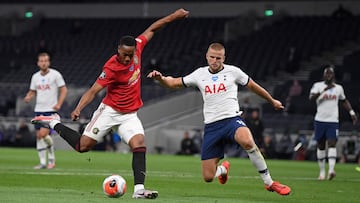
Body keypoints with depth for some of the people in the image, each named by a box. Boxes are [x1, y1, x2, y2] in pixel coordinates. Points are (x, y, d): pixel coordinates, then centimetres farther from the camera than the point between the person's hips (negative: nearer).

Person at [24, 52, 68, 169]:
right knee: (39, 136, 2)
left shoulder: (55, 74, -5)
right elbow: (32, 91, 19)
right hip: (38, 110, 6)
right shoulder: (35, 76, 9)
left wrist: (59, 104, -16)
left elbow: (64, 90, -4)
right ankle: (42, 162, 9)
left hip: (51, 110, -6)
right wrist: (28, 97, -4)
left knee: (43, 133, -18)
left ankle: (51, 158, -1)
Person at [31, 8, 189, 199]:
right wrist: (78, 109, -38)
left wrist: (173, 16, 11)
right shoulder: (111, 68, -24)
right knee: (83, 146, -2)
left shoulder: (137, 47, -8)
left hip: (130, 114, 5)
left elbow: (151, 29, 8)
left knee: (139, 144, -18)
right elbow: (93, 90, -25)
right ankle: (54, 123, 21)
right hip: (110, 111, -5)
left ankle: (139, 189, -23)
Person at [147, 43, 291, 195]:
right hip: (211, 126, 3)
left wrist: (272, 101, 28)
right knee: (208, 177, -3)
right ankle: (223, 169, 38)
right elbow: (173, 83, 14)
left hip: (232, 119, -3)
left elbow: (253, 86, 17)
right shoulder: (200, 74, 10)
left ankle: (269, 182, -24)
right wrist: (160, 78, -8)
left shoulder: (232, 71, 4)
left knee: (247, 142, -40)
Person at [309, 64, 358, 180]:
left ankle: (331, 170, -29)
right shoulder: (317, 86, -1)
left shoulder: (338, 88, 11)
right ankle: (322, 171, 17)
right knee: (321, 146, 8)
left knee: (332, 144, -15)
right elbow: (311, 98, -18)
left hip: (333, 121, 1)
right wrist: (324, 89, -29)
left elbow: (344, 101, 26)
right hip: (320, 120, -1)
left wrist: (351, 112, 15)